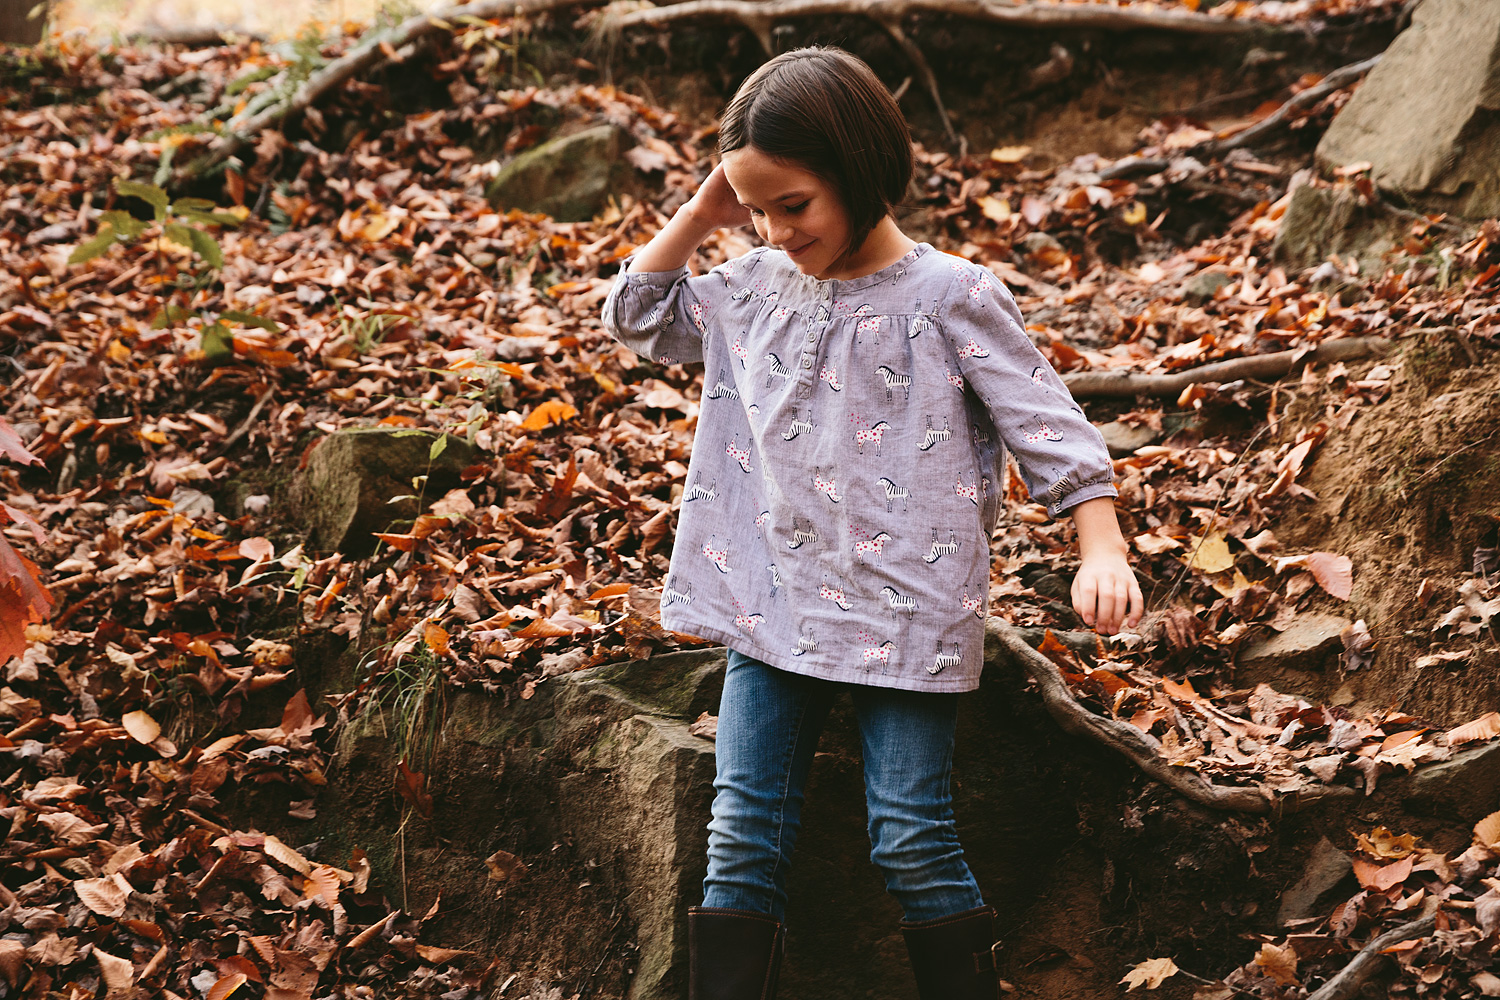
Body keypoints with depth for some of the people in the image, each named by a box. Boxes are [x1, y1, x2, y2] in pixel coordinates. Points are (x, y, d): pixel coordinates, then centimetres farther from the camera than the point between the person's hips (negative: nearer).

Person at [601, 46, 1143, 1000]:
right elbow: (638, 317, 19)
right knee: (742, 838, 2)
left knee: (912, 838, -5)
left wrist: (1103, 549, -15)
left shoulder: (951, 296, -8)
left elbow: (1048, 423, -7)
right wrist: (700, 216, 7)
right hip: (775, 603, 5)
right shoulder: (757, 288, 8)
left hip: (907, 614, -5)